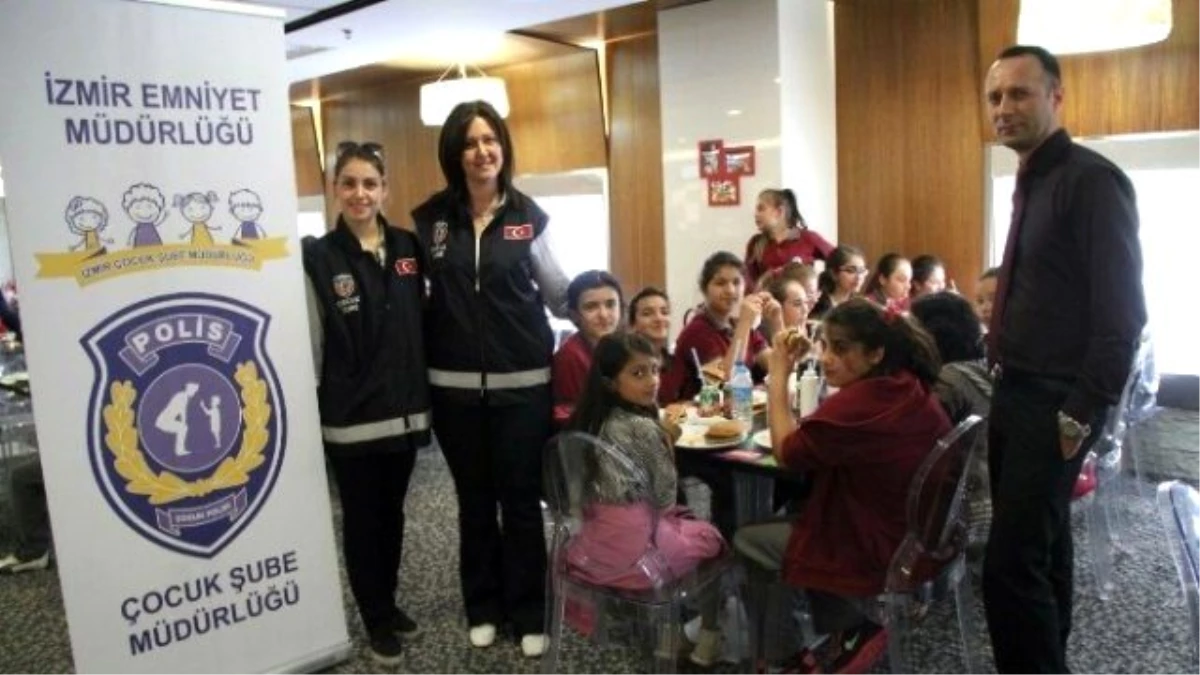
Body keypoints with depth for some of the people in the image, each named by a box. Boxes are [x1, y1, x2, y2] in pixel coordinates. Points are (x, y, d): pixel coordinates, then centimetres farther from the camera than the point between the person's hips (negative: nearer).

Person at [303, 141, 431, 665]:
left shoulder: (408, 248, 4)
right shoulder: (318, 258, -6)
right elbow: (308, 344, -7)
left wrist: (424, 400, 9)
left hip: (404, 412, 4)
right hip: (350, 419, -3)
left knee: (392, 514, 17)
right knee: (362, 519, 10)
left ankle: (388, 602, 36)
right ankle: (375, 618, 26)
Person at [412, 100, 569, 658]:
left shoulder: (528, 216, 0)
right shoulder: (430, 218, 2)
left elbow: (558, 293, 7)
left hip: (523, 383, -1)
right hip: (455, 386, 2)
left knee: (521, 502, 7)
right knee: (474, 502, 15)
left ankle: (528, 614, 22)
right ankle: (483, 607, 31)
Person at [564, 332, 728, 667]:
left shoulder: (591, 420, 2)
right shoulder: (644, 429, -20)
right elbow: (664, 497, -11)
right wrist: (666, 441, 1)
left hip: (590, 542, 7)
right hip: (633, 546, -7)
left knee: (684, 524, 31)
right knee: (712, 538, 19)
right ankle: (708, 641, 25)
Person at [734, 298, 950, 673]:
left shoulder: (859, 403, -29)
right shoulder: (915, 389, -3)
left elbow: (787, 451, -16)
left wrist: (779, 375, -11)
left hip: (874, 550, -8)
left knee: (744, 541, 11)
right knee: (787, 513, 26)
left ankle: (852, 628, 18)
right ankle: (847, 629, 24)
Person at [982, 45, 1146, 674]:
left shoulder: (1092, 180, -16)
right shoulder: (1032, 183, 13)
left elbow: (1121, 311, -20)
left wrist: (1082, 413, -19)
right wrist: (1007, 380, 12)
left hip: (1054, 403, -9)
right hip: (1015, 392, 9)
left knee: (1011, 565, -9)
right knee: (1040, 547, 21)